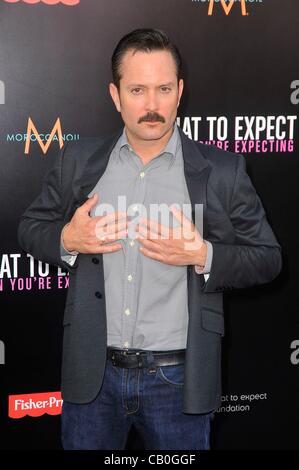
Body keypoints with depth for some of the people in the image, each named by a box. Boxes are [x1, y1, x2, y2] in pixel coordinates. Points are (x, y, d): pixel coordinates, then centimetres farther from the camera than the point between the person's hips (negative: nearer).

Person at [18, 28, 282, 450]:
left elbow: (267, 258, 0)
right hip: (93, 375, 2)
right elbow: (31, 228, 10)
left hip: (178, 380, -1)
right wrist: (67, 239, -12)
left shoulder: (223, 170, -5)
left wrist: (203, 256, -18)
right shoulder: (78, 161, 1)